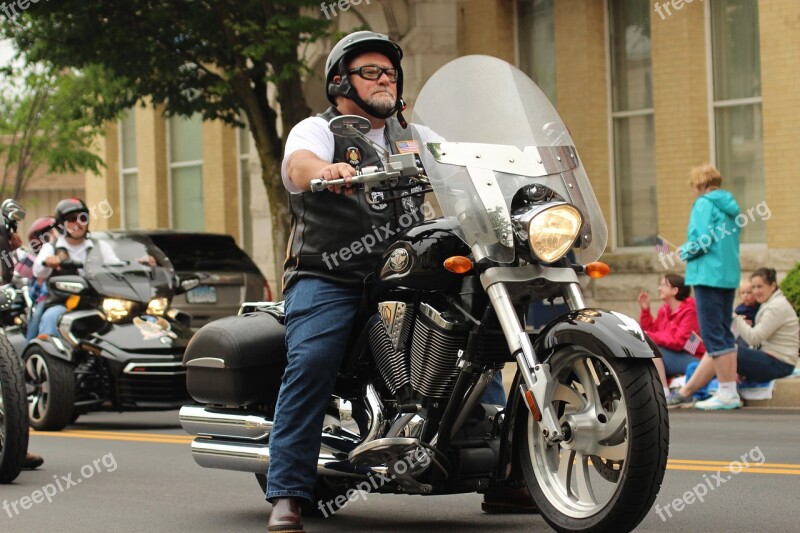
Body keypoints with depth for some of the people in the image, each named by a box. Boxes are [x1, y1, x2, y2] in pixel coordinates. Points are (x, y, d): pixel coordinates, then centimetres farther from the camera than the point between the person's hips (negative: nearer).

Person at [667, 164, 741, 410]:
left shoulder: (704, 204, -9)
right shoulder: (730, 206, 15)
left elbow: (702, 241, -18)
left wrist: (685, 251, 1)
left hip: (708, 276, -8)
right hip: (730, 276, 9)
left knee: (713, 335, -6)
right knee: (725, 333, 13)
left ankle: (726, 392, -7)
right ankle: (731, 392, 13)